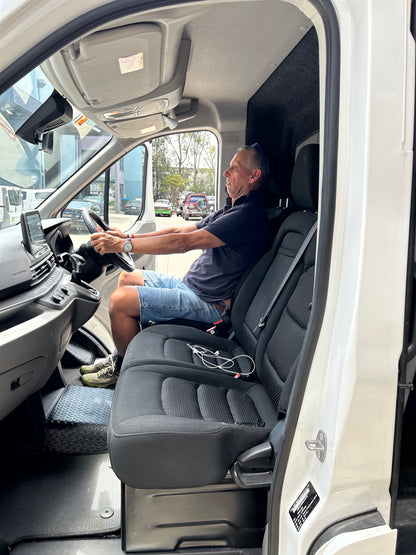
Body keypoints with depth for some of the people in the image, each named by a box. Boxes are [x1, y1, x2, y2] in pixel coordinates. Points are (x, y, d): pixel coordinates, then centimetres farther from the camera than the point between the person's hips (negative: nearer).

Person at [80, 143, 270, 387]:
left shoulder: (250, 216, -20)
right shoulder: (231, 210, 15)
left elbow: (183, 242, -25)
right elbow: (179, 230, 13)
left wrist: (123, 245, -23)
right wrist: (128, 237, 5)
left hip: (208, 303, -10)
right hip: (190, 284, 11)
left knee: (120, 300, -18)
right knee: (128, 278, 16)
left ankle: (125, 370, 6)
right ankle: (119, 356, 20)